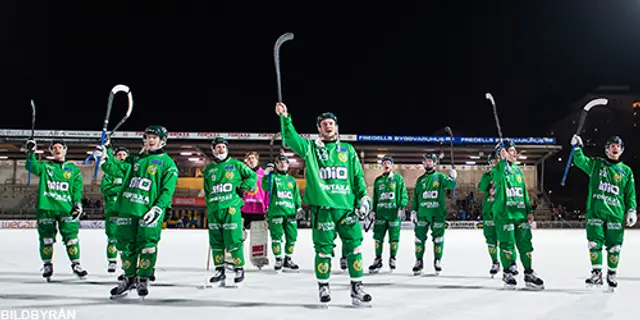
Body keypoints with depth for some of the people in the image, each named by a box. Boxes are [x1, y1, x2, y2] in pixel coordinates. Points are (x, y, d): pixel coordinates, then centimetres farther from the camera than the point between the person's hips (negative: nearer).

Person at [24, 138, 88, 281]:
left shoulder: (73, 169, 14)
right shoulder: (45, 166, 14)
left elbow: (78, 188, 10)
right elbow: (31, 166, -4)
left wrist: (78, 203, -1)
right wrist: (30, 153, -18)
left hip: (66, 208, 0)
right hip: (46, 207, 1)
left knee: (71, 236, -6)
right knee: (46, 238, 4)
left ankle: (76, 264, 5)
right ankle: (47, 265, 18)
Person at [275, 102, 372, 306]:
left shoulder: (348, 150, 14)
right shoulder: (310, 148, 9)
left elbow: (358, 176, 14)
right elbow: (291, 139, -6)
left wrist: (364, 197, 4)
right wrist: (285, 118, -20)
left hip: (346, 207, 2)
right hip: (322, 207, -2)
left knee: (354, 247, 0)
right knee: (324, 249, 2)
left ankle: (356, 289, 10)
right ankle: (323, 287, 17)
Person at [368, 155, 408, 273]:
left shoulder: (398, 178, 4)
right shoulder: (378, 180, 14)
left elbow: (404, 195, 0)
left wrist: (402, 207, -10)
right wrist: (373, 210, 14)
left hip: (394, 212, -3)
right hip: (380, 212, 3)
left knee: (394, 238, 1)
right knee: (378, 237, 1)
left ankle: (392, 259, 17)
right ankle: (378, 260, 9)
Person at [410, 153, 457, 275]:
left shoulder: (440, 177, 6)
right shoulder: (420, 180, 15)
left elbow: (451, 186, -9)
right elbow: (415, 196, 14)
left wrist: (452, 178, -28)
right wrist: (413, 211, 7)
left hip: (437, 213, -2)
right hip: (422, 213, 2)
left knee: (438, 239, 0)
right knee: (419, 237, 1)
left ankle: (438, 261, 12)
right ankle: (419, 262, 10)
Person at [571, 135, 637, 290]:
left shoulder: (626, 171, 11)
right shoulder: (596, 164, 9)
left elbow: (630, 194, 12)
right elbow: (580, 161, -6)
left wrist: (632, 210, 3)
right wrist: (577, 148, -21)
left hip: (615, 214, 1)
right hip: (595, 212, -1)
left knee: (614, 247, 1)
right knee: (595, 244, -6)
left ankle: (612, 275, 18)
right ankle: (596, 274, 4)